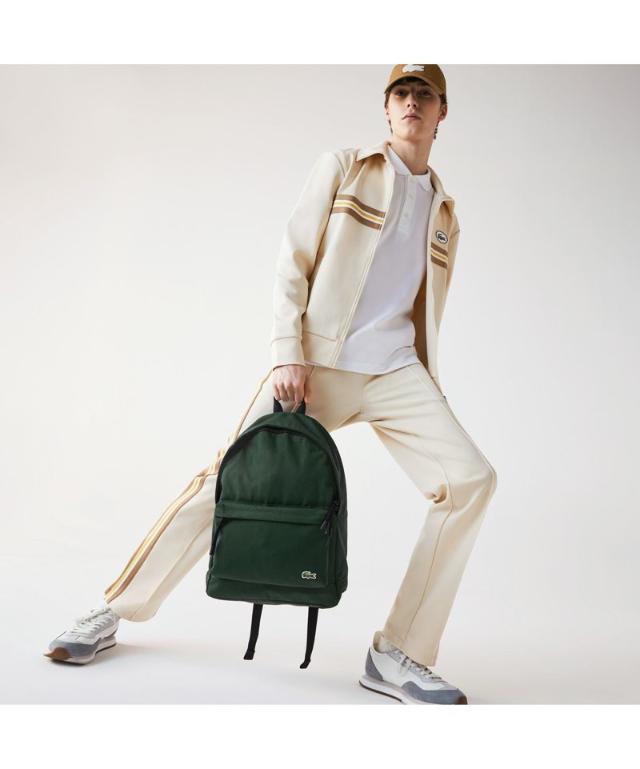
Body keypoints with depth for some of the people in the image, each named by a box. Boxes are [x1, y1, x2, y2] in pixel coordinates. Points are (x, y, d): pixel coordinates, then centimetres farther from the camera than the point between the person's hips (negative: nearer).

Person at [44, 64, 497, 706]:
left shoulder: (444, 213, 18)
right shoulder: (342, 167, 8)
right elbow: (292, 263, 0)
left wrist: (429, 392, 11)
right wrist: (287, 354, -11)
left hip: (395, 372, 3)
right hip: (315, 364, -3)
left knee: (471, 479, -16)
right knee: (229, 479, -4)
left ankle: (397, 657, -7)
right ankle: (114, 612, 15)